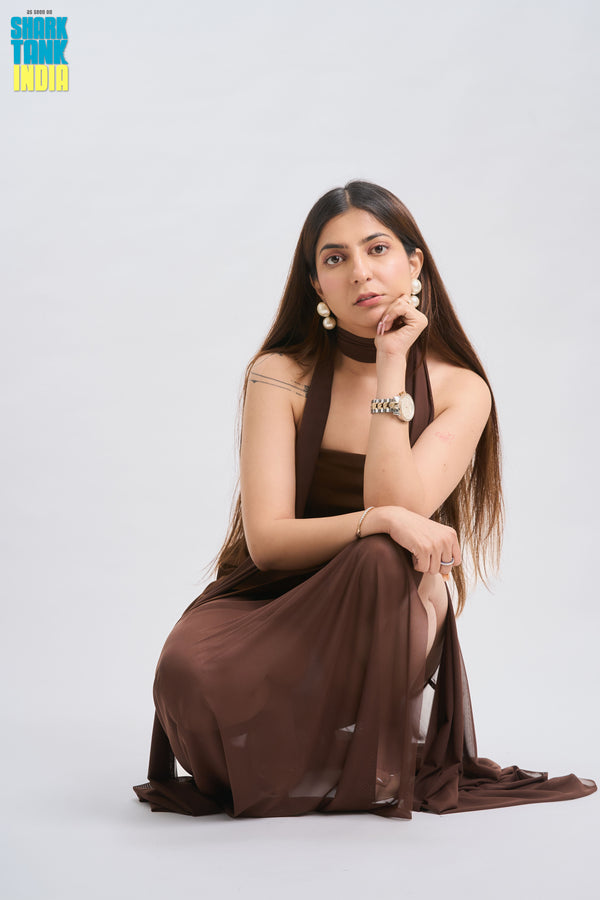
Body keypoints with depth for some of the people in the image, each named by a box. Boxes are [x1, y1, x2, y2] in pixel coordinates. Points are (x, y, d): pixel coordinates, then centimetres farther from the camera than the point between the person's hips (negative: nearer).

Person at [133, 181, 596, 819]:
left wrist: (391, 366, -17)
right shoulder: (281, 376, -6)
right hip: (269, 601, 0)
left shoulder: (461, 390, -3)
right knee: (190, 672, -34)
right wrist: (379, 520, -32)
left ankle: (367, 765, -14)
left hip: (385, 619, 0)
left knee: (382, 562, -36)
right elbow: (267, 539, -15)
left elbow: (396, 501, -21)